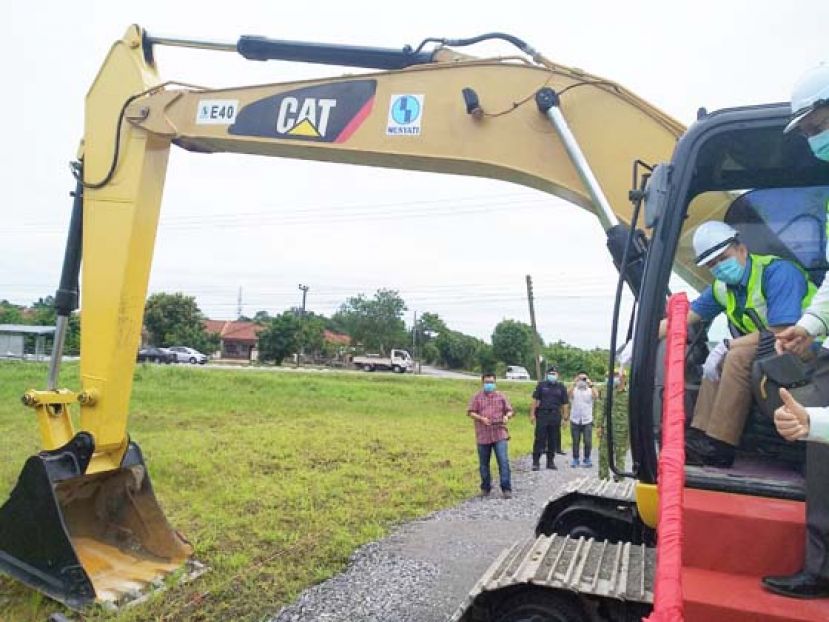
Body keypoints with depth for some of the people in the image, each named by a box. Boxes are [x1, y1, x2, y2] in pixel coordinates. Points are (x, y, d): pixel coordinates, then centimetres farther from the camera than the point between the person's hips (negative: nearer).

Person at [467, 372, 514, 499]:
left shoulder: (501, 396, 9)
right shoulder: (477, 397, 5)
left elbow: (509, 410, 11)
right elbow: (470, 412, -1)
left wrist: (507, 416, -12)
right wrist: (481, 418, -18)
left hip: (499, 435, 0)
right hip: (483, 436, 1)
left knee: (503, 461, -10)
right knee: (484, 464, 10)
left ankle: (506, 489, -3)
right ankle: (485, 488, 25)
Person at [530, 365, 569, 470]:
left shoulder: (561, 387, 9)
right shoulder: (541, 385, 6)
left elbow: (565, 404, 9)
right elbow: (535, 400, 4)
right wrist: (532, 414, -3)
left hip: (555, 417, 2)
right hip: (542, 415, -2)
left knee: (553, 440, 7)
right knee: (539, 439, -4)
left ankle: (550, 461, 18)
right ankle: (536, 462, -1)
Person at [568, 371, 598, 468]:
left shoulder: (590, 390, 7)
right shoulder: (574, 390, 6)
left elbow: (596, 396, -14)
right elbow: (568, 394, -16)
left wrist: (591, 385, -22)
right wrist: (574, 383, -23)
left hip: (587, 420, 0)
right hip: (575, 420, 0)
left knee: (588, 442, -2)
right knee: (575, 442, 5)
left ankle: (587, 459, 14)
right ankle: (575, 459, 16)